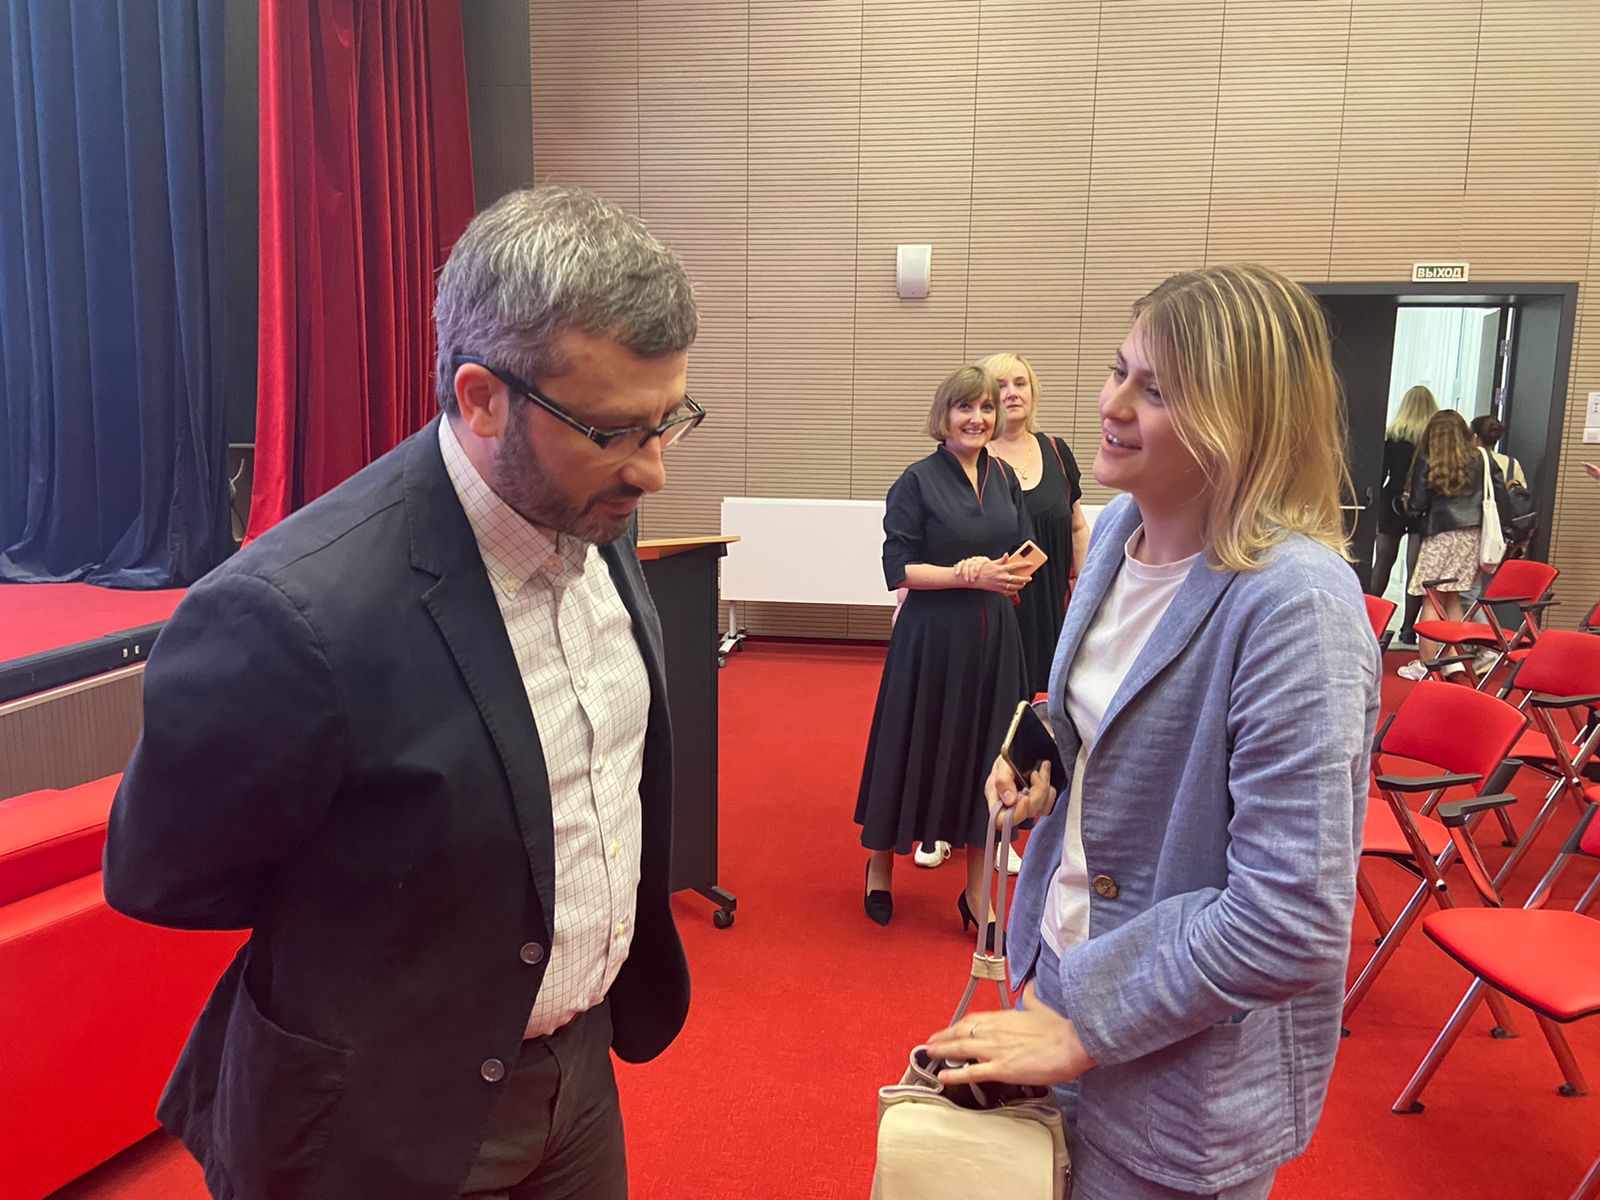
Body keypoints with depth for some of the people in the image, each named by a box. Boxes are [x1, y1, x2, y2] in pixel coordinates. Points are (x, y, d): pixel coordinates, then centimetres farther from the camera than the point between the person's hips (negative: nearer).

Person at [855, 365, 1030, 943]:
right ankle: (881, 864, 30)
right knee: (918, 746, 6)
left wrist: (1002, 571, -11)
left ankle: (978, 890, 21)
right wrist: (968, 576, -20)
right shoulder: (917, 481, -7)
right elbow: (899, 569, -12)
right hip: (930, 637, -5)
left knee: (987, 751, 8)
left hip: (993, 636, 5)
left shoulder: (1005, 477, 8)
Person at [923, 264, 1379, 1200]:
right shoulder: (1121, 527, -3)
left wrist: (1081, 1031, -19)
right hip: (1067, 965, 7)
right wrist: (1052, 761, -6)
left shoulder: (1295, 603, -27)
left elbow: (1292, 922, -28)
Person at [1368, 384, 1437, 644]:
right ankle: (1408, 627, 0)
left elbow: (1381, 471, 1)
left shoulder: (1391, 433, 0)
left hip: (1393, 502, 1)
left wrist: (1375, 500, 8)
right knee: (1416, 568, 1)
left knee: (1382, 564, 10)